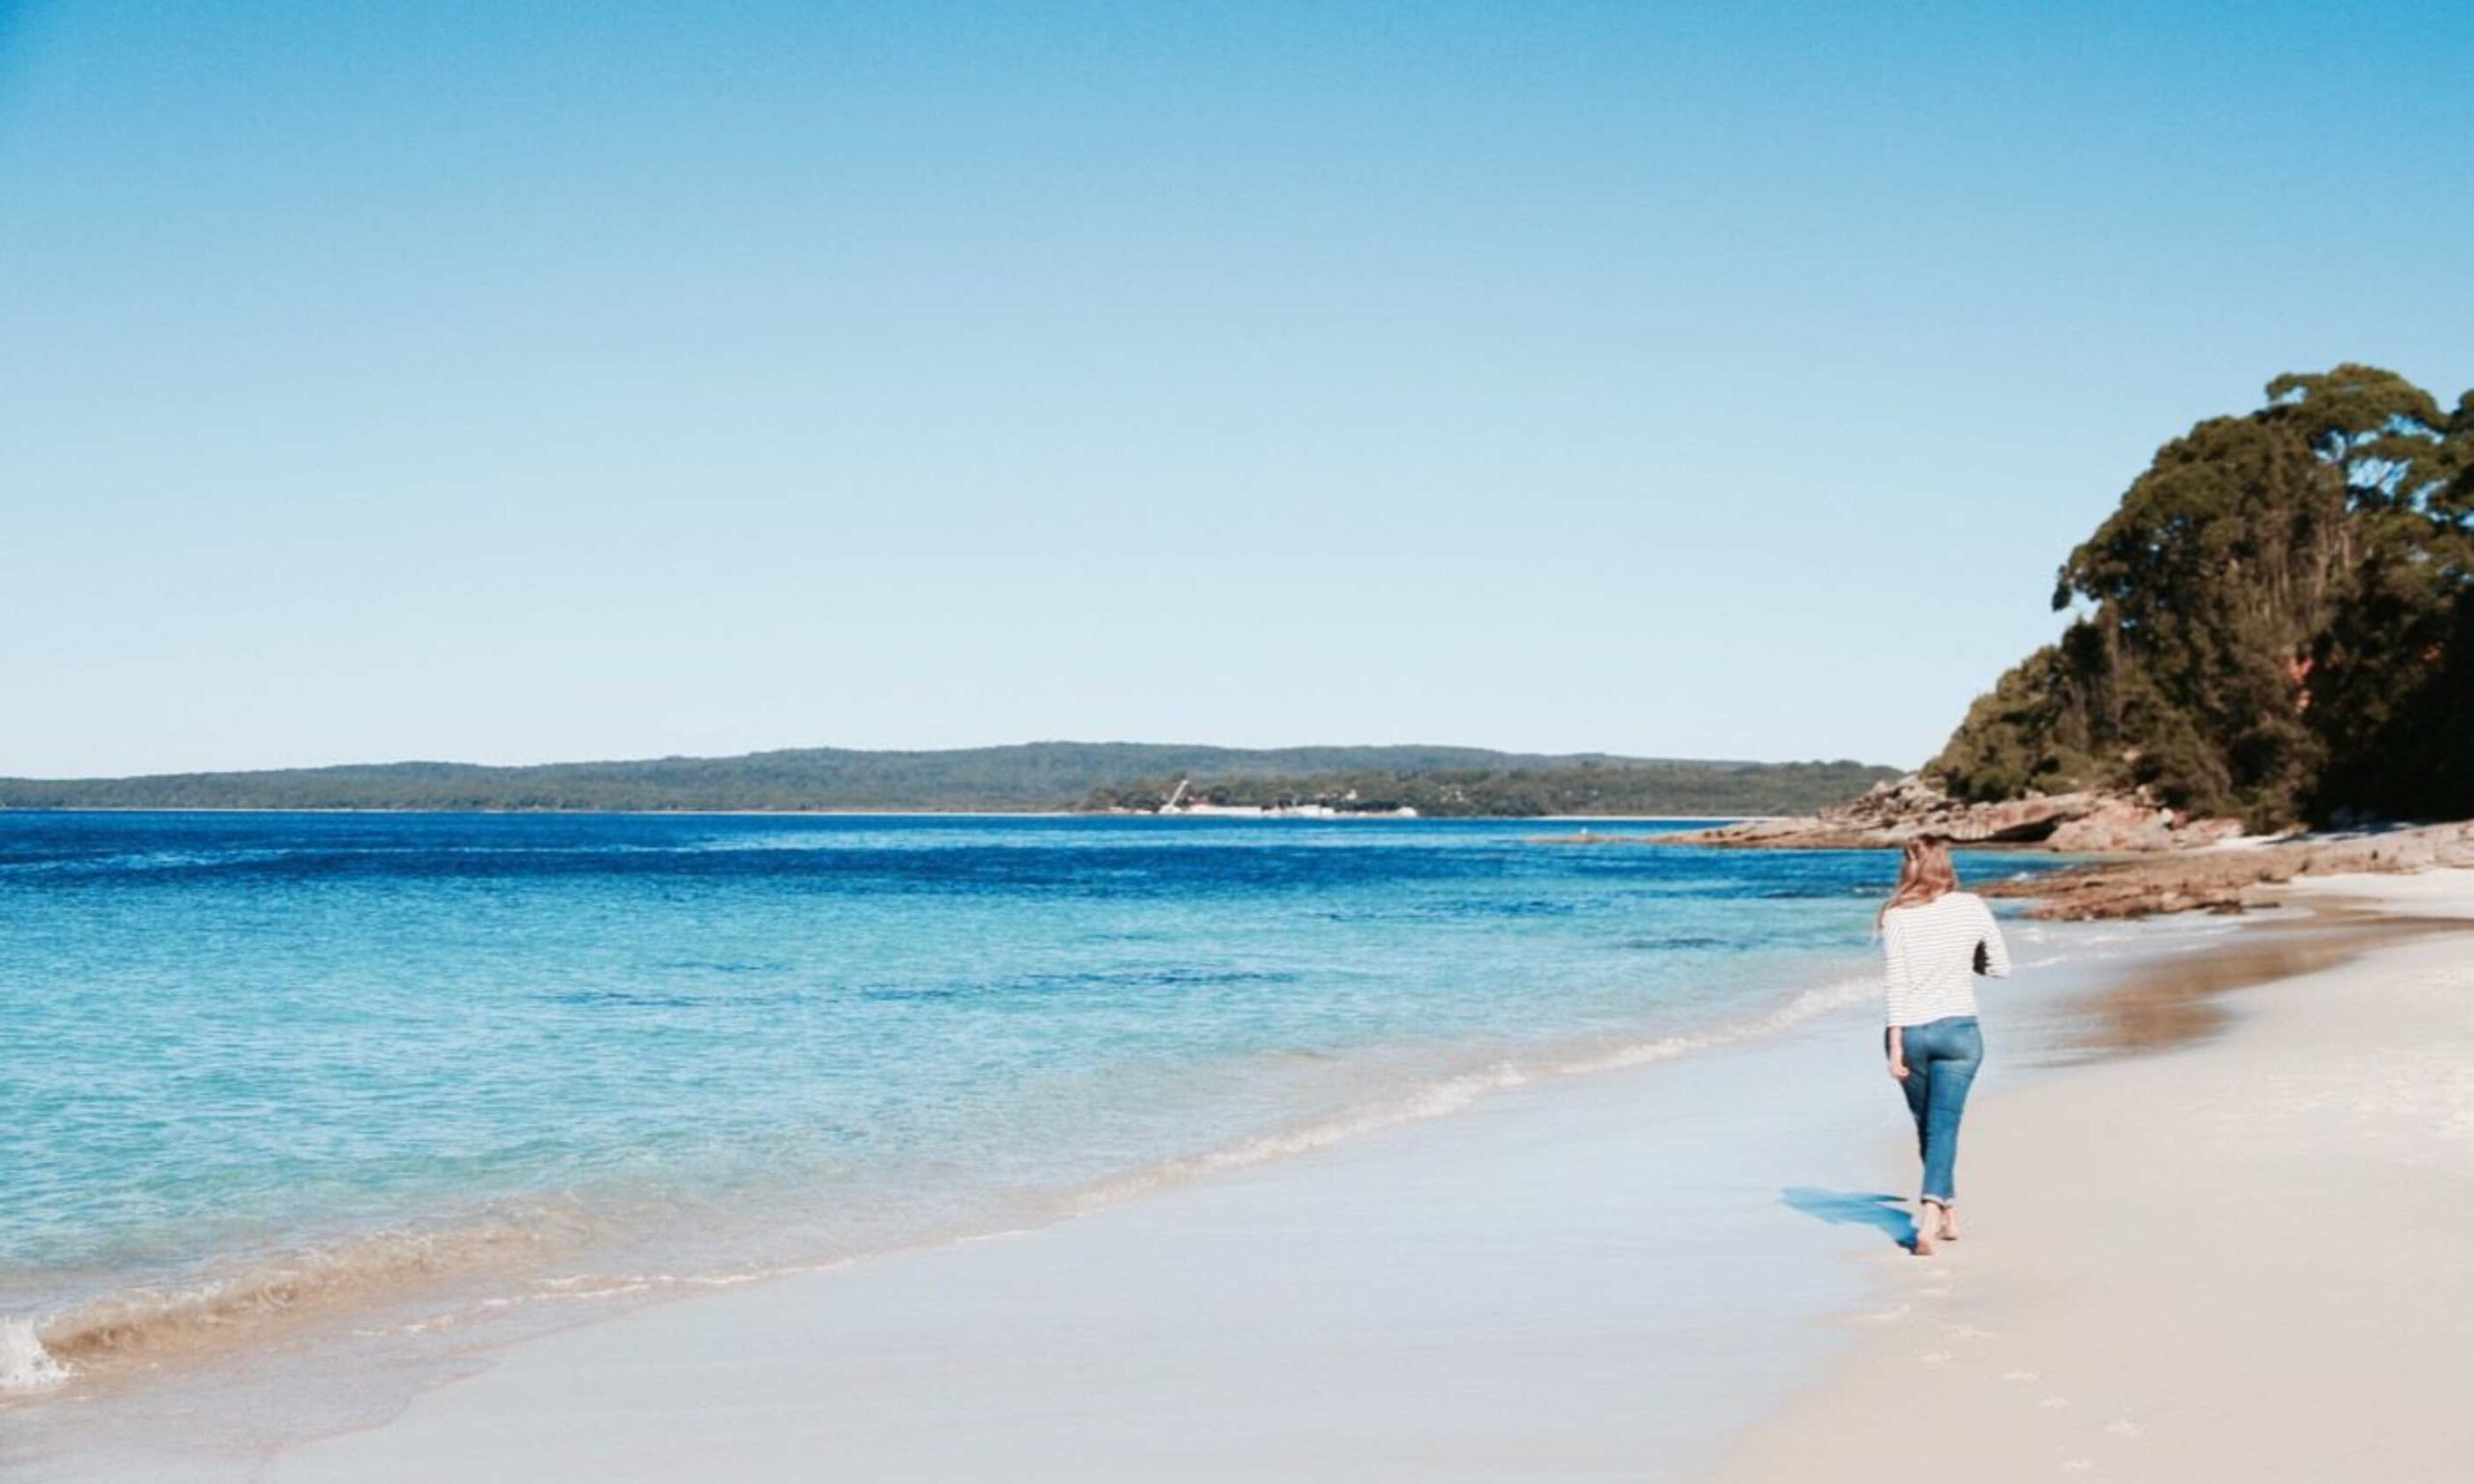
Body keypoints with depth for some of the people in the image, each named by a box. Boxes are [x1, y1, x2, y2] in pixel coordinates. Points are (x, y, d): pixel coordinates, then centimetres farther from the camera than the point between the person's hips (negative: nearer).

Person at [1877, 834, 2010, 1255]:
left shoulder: (1897, 917, -7)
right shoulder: (1972, 908, -3)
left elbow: (1895, 985, -10)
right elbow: (2001, 968, 7)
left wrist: (1896, 1046, -8)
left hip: (1910, 1032, 1)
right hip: (1958, 1030, 0)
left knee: (1927, 1127, 17)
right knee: (1944, 1127, -2)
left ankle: (1948, 1212, 29)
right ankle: (1932, 1214, -20)